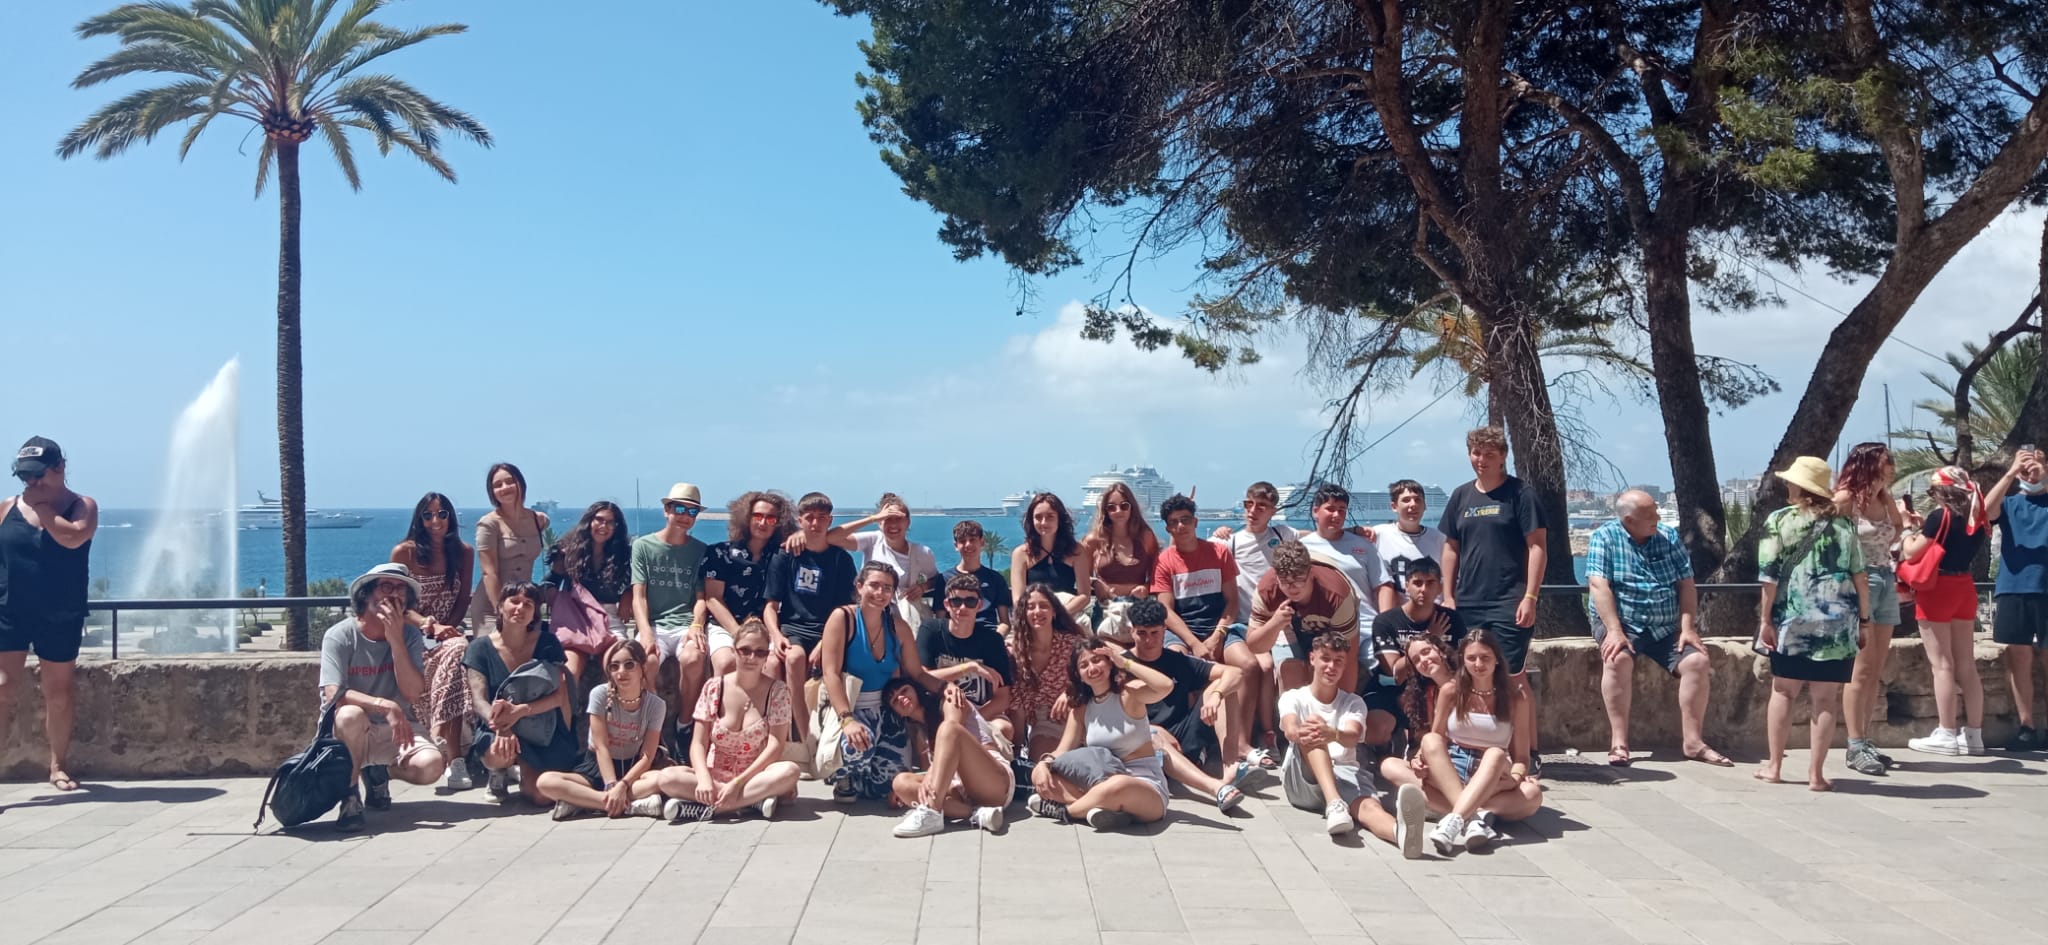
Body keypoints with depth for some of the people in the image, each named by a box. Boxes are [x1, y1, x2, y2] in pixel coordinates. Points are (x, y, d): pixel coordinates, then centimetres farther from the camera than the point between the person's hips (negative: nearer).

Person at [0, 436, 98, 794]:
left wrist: (41, 508, -14)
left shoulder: (83, 506, -2)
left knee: (58, 695, 9)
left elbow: (73, 537, -22)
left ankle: (58, 766, 21)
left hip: (61, 619, -1)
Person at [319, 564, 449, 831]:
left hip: (394, 730, 3)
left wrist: (396, 639, -21)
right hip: (345, 732, -3)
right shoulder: (340, 636, -11)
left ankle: (378, 772, 9)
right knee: (351, 714, -38)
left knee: (431, 765, -26)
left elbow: (413, 693, -15)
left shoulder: (410, 636, -2)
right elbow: (333, 695, -23)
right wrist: (386, 706, -36)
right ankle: (350, 798, -18)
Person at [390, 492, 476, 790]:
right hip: (413, 634, -2)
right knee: (456, 652, -37)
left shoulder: (464, 552, 10)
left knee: (457, 650, -37)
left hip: (448, 633, 3)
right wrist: (431, 625, -17)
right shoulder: (404, 552, 1)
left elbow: (463, 600, 9)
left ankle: (450, 753, -41)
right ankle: (455, 757, -42)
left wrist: (447, 627, -10)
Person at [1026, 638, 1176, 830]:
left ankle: (1065, 811, -15)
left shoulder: (1129, 693, -7)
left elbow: (1166, 686, -27)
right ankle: (1095, 806, -27)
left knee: (1118, 786, -41)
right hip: (1101, 782, 6)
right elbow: (1062, 751, 5)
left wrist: (1125, 662, -18)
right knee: (1039, 775, -9)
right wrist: (1043, 764, -17)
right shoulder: (1080, 710, 10)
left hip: (1146, 787, -5)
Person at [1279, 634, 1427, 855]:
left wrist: (1333, 735, -38)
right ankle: (1334, 804, -54)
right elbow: (1290, 730, -13)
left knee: (1367, 804, -36)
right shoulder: (1293, 697, 12)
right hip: (1301, 782, 0)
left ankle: (1401, 831, -75)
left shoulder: (1353, 703, 14)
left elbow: (1352, 737, -11)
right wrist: (1302, 734, -40)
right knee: (1312, 734, -30)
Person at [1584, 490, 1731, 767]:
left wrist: (1687, 627, -8)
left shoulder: (1669, 537, 8)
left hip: (1666, 627, 4)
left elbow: (1686, 585, 5)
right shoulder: (1604, 538, -4)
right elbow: (1599, 586, -15)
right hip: (1621, 623, -4)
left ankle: (1692, 741, -7)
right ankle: (1618, 742, -28)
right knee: (1617, 659, -32)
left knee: (1698, 662, -18)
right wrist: (1614, 631, -25)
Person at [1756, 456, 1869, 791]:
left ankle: (1774, 766, 17)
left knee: (1783, 691, 12)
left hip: (1794, 620, -1)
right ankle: (1816, 773, 5)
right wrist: (1864, 618, 14)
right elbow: (1860, 577, 6)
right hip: (1838, 623, 1)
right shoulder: (1843, 525, 8)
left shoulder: (1779, 521, -1)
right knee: (1826, 698, 4)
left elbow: (1770, 576, -6)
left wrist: (1766, 619, -3)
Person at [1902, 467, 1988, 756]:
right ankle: (1973, 734, 11)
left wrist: (1907, 527, 4)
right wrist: (1923, 527, 14)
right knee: (1966, 664, 9)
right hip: (1964, 588, 7)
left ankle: (1946, 735, -3)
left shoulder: (1940, 515, -13)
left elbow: (1912, 553, -11)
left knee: (1942, 664, -4)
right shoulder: (1975, 518, 7)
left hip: (1938, 588, -7)